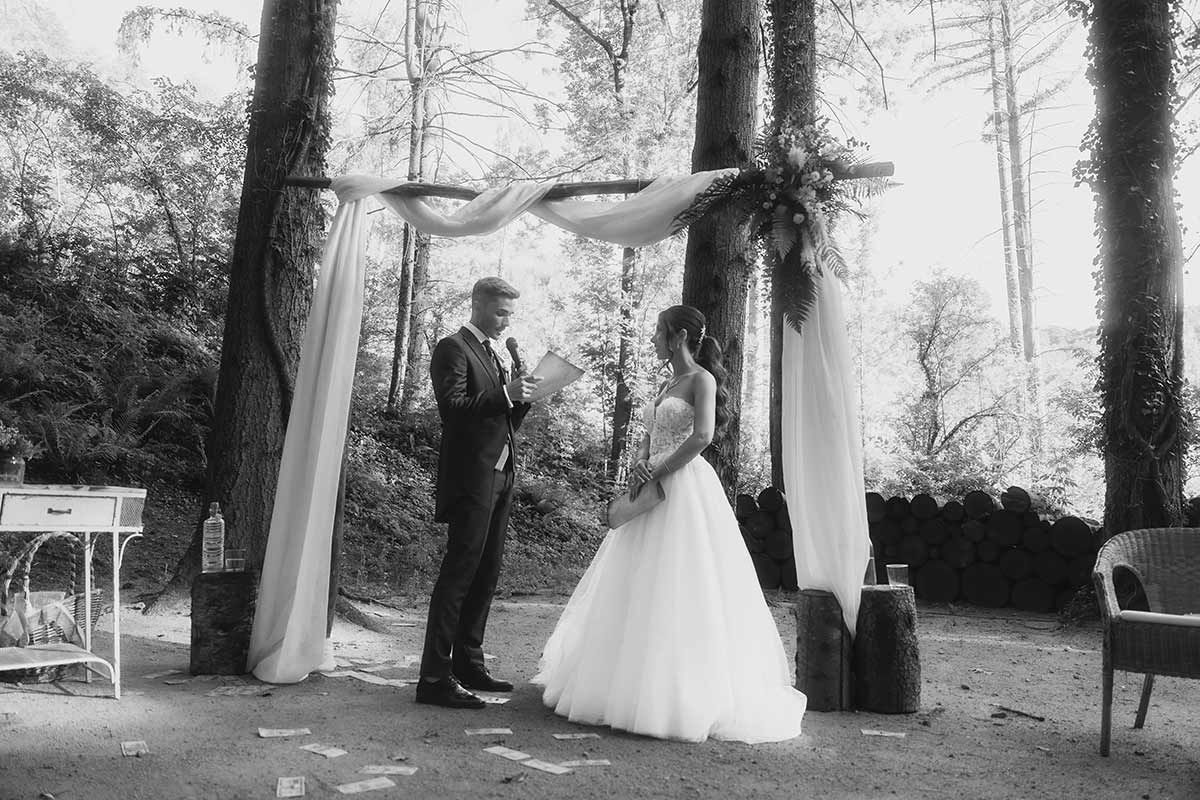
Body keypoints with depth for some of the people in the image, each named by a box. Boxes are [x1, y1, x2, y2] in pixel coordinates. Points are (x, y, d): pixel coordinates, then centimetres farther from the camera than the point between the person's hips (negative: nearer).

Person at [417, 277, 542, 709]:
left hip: (499, 477, 9)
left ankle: (468, 665, 23)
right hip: (471, 477, -9)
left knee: (485, 575, 13)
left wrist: (522, 394, 3)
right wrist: (505, 394, -23)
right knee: (459, 574, -9)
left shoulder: (491, 353, 21)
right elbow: (453, 407, -19)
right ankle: (434, 678, -5)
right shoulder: (453, 349, -6)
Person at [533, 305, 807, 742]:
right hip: (655, 492, 9)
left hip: (686, 490, -9)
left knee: (682, 591, -6)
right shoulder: (667, 384, 18)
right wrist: (639, 465, -2)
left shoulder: (701, 379, -7)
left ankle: (689, 694, 2)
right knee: (640, 589, 10)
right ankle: (636, 686, 20)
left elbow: (702, 436, -21)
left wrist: (657, 472, -16)